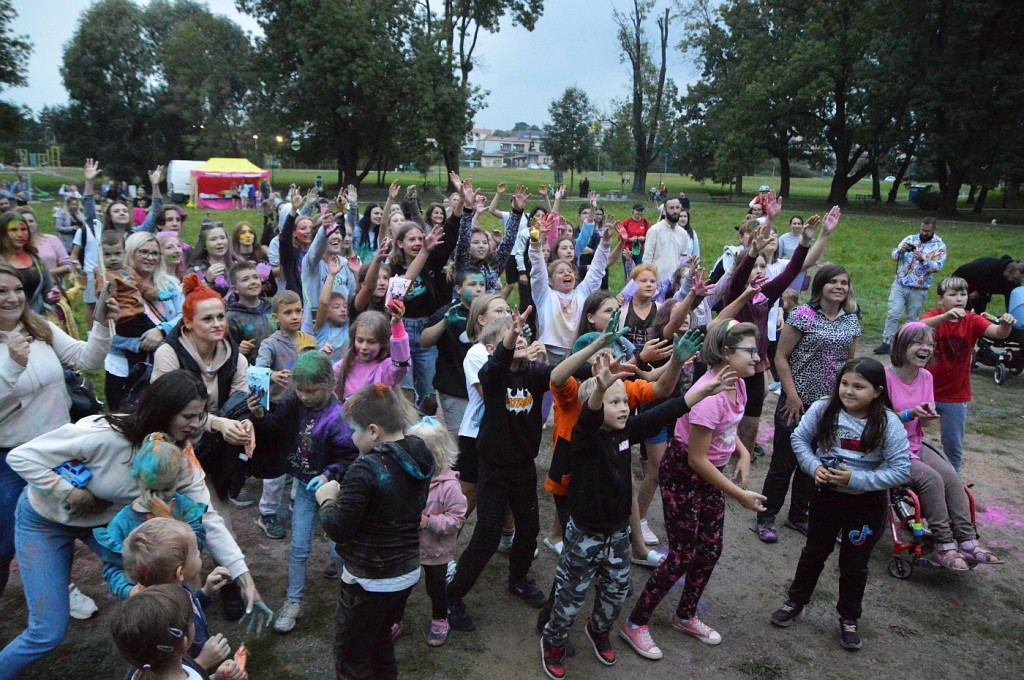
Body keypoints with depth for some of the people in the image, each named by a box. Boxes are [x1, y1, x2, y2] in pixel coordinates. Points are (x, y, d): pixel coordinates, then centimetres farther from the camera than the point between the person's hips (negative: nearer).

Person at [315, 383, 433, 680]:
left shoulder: (366, 469, -28)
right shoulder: (422, 456, -4)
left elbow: (338, 530, -23)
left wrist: (327, 499, -5)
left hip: (370, 582, -7)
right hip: (408, 571, 7)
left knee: (351, 656, 13)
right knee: (380, 638, 29)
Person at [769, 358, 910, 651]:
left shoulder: (889, 424, -20)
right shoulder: (823, 409, -14)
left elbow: (901, 470, -18)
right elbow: (799, 438, -1)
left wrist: (856, 479, -25)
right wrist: (814, 466, -18)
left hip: (866, 503, -2)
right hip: (826, 495, 2)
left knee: (855, 563, 14)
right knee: (814, 552, 19)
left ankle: (849, 618, 35)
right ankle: (796, 601, 39)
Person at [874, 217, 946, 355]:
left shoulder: (939, 246, 0)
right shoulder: (910, 239, 7)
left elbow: (937, 267, -11)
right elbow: (894, 255, 3)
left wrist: (923, 260, -27)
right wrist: (901, 250, -19)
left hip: (919, 290, -1)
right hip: (899, 285, 1)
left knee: (913, 318, 9)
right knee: (892, 314, -6)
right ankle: (886, 343, -4)